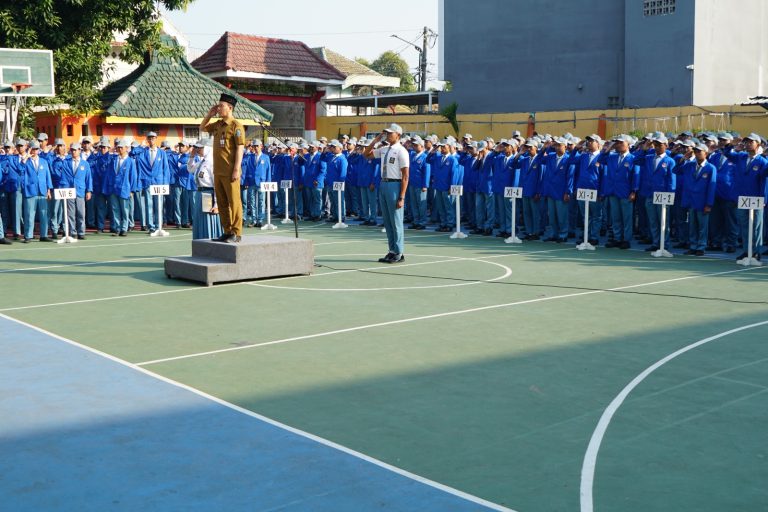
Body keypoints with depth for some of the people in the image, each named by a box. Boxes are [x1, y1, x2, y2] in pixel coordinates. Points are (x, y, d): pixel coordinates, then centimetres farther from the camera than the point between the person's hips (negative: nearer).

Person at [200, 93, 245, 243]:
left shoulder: (236, 125, -9)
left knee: (234, 202, -3)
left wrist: (237, 169, -19)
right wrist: (209, 114, 15)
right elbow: (202, 128, 30)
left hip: (230, 172, -8)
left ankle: (236, 233, 2)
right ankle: (227, 231, 19)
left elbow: (240, 148, -13)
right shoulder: (218, 124, 14)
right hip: (218, 172, 8)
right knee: (222, 202, 11)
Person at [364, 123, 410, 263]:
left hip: (394, 186, -7)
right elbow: (366, 154, 22)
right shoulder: (384, 149, 10)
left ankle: (399, 253, 11)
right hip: (383, 184, 7)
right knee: (387, 222, 13)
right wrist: (375, 140, 8)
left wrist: (401, 197, -19)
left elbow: (405, 176, -14)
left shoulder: (401, 151, -11)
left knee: (396, 221, 0)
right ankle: (392, 251, 23)